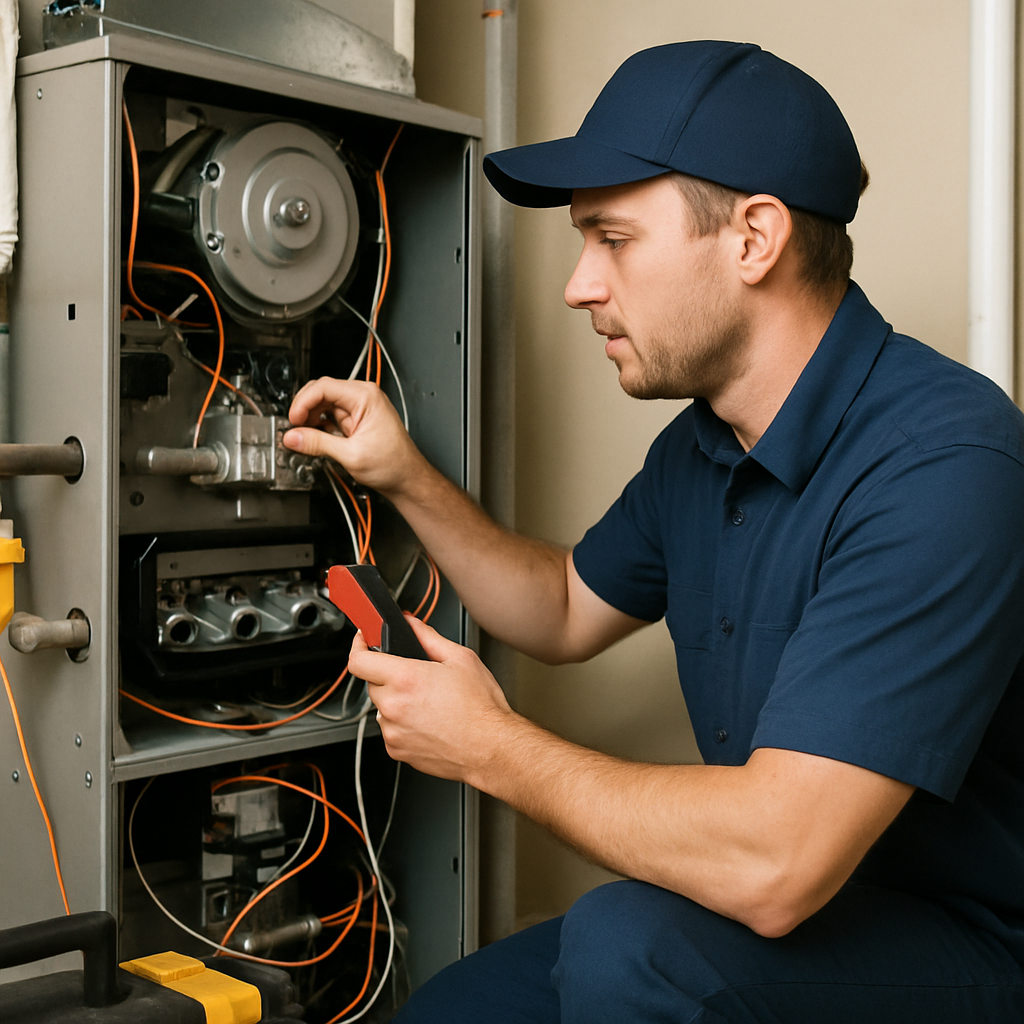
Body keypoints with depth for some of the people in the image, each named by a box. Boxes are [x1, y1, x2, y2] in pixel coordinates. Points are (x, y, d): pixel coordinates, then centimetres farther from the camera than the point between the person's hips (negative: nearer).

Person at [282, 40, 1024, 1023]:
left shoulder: (942, 464, -28)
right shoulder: (703, 446, 2)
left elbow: (771, 867, -34)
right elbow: (567, 612, 20)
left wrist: (490, 745, -20)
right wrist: (406, 478, 5)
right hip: (799, 906, 8)